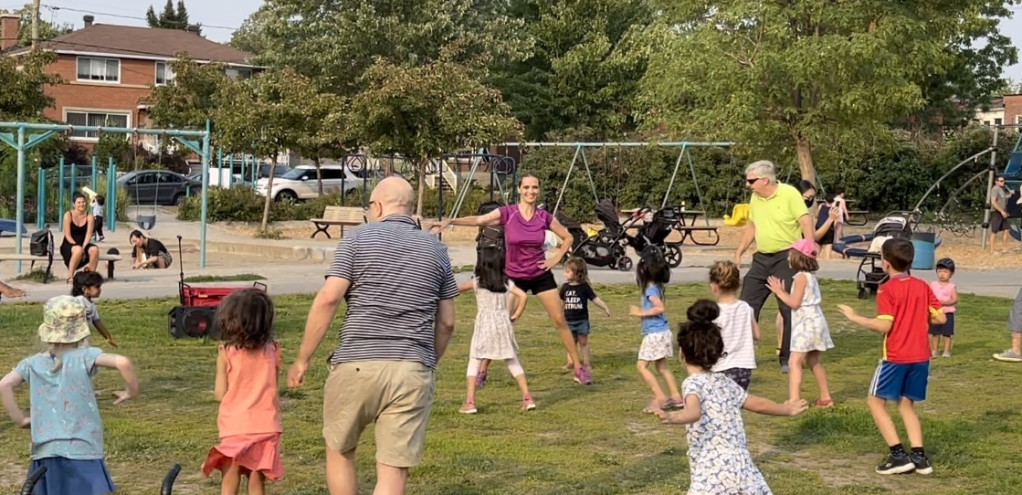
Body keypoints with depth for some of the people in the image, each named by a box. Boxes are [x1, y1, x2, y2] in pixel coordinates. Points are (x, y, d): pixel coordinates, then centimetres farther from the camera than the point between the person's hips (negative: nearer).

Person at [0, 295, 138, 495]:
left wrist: (20, 419, 2)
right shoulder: (84, 357, -4)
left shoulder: (32, 364, 6)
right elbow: (122, 362, -19)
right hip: (82, 452, -3)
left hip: (45, 453, 4)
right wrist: (132, 392, -3)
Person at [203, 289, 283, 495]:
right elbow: (272, 388, 6)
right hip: (266, 426, 2)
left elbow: (220, 394, -5)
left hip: (236, 428, -2)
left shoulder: (226, 353, -7)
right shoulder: (272, 351, 0)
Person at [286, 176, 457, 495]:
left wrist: (303, 359, -2)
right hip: (413, 372, 2)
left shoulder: (358, 239, 2)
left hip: (357, 364, -2)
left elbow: (327, 299, -8)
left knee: (339, 450, 21)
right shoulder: (436, 250, 13)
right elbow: (446, 322, 14)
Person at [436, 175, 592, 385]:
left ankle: (579, 368, 12)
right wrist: (450, 221, -36)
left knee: (560, 320, 2)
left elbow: (567, 238, 10)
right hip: (514, 277, -1)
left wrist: (556, 258, -2)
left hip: (541, 276, 1)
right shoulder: (507, 213, -11)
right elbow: (478, 220, -23)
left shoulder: (544, 217, -4)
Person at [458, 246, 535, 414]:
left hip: (484, 326, -3)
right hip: (503, 325, 3)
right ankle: (527, 398, 8)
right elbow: (523, 296, -8)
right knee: (513, 362, 13)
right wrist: (515, 316, 1)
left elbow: (457, 289, 9)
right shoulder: (506, 282, 3)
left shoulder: (477, 282, 0)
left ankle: (469, 402, -5)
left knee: (474, 363, 4)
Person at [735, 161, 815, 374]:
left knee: (789, 310, 0)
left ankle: (788, 359, 9)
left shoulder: (790, 194, -12)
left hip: (786, 258, -6)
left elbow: (806, 223, -14)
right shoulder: (755, 199, 8)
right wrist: (740, 252, 21)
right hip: (761, 258, 6)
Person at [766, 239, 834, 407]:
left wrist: (779, 292, -8)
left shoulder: (801, 277, -14)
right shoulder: (810, 275, 14)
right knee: (813, 362, 21)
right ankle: (825, 397, 29)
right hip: (813, 322, 10)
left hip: (807, 323, -10)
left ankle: (794, 400, -24)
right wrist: (782, 292, 11)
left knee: (795, 362, -16)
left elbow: (795, 303, -18)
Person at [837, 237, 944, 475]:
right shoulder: (922, 286, 7)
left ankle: (899, 455, -2)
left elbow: (884, 325, -19)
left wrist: (854, 317, -10)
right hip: (921, 356, 6)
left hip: (896, 357, -6)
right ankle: (919, 456, 8)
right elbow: (940, 318, 6)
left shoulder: (887, 289, -11)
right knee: (906, 404, 18)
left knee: (875, 401, 7)